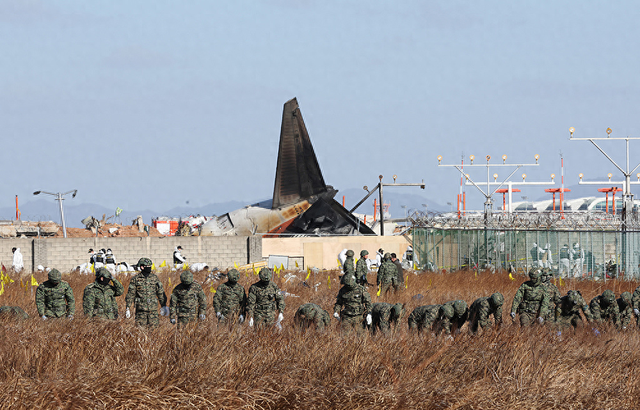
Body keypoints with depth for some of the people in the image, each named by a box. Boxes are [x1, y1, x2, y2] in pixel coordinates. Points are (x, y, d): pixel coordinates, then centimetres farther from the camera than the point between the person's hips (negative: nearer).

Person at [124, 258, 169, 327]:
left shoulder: (154, 278, 7)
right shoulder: (135, 279, 0)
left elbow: (160, 292, 13)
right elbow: (130, 294, 1)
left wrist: (164, 306, 12)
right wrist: (128, 308, -4)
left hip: (153, 309, 2)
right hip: (141, 310, -2)